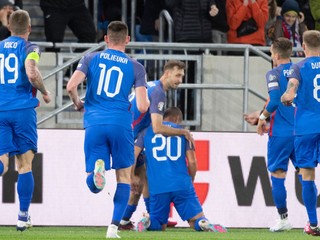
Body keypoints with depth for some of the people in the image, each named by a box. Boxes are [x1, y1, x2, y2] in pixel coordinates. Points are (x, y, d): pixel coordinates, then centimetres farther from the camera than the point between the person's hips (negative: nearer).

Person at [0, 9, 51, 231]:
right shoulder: (29, 48, -2)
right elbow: (32, 74, -19)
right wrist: (45, 93, -2)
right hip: (23, 110, -3)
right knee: (25, 165, 6)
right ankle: (23, 217, 8)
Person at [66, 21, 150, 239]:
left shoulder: (91, 59, 9)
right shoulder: (136, 67, 7)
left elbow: (71, 86, -5)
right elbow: (142, 107, -1)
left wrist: (78, 103, 17)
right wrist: (148, 99, 23)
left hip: (94, 124, 1)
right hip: (121, 124, -1)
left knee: (93, 186, 3)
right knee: (124, 177, 15)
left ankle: (97, 171, -34)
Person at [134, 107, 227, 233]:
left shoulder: (147, 131, 13)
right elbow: (192, 162, 6)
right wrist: (191, 181, 22)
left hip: (157, 187, 1)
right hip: (182, 184, -1)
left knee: (159, 226, 17)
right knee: (197, 219, 6)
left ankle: (147, 222, -19)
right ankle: (204, 224, -31)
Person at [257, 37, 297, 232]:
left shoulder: (274, 74, -6)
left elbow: (275, 101, -17)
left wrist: (263, 117, -1)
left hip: (281, 132, -5)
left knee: (278, 174, 3)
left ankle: (284, 219, 0)